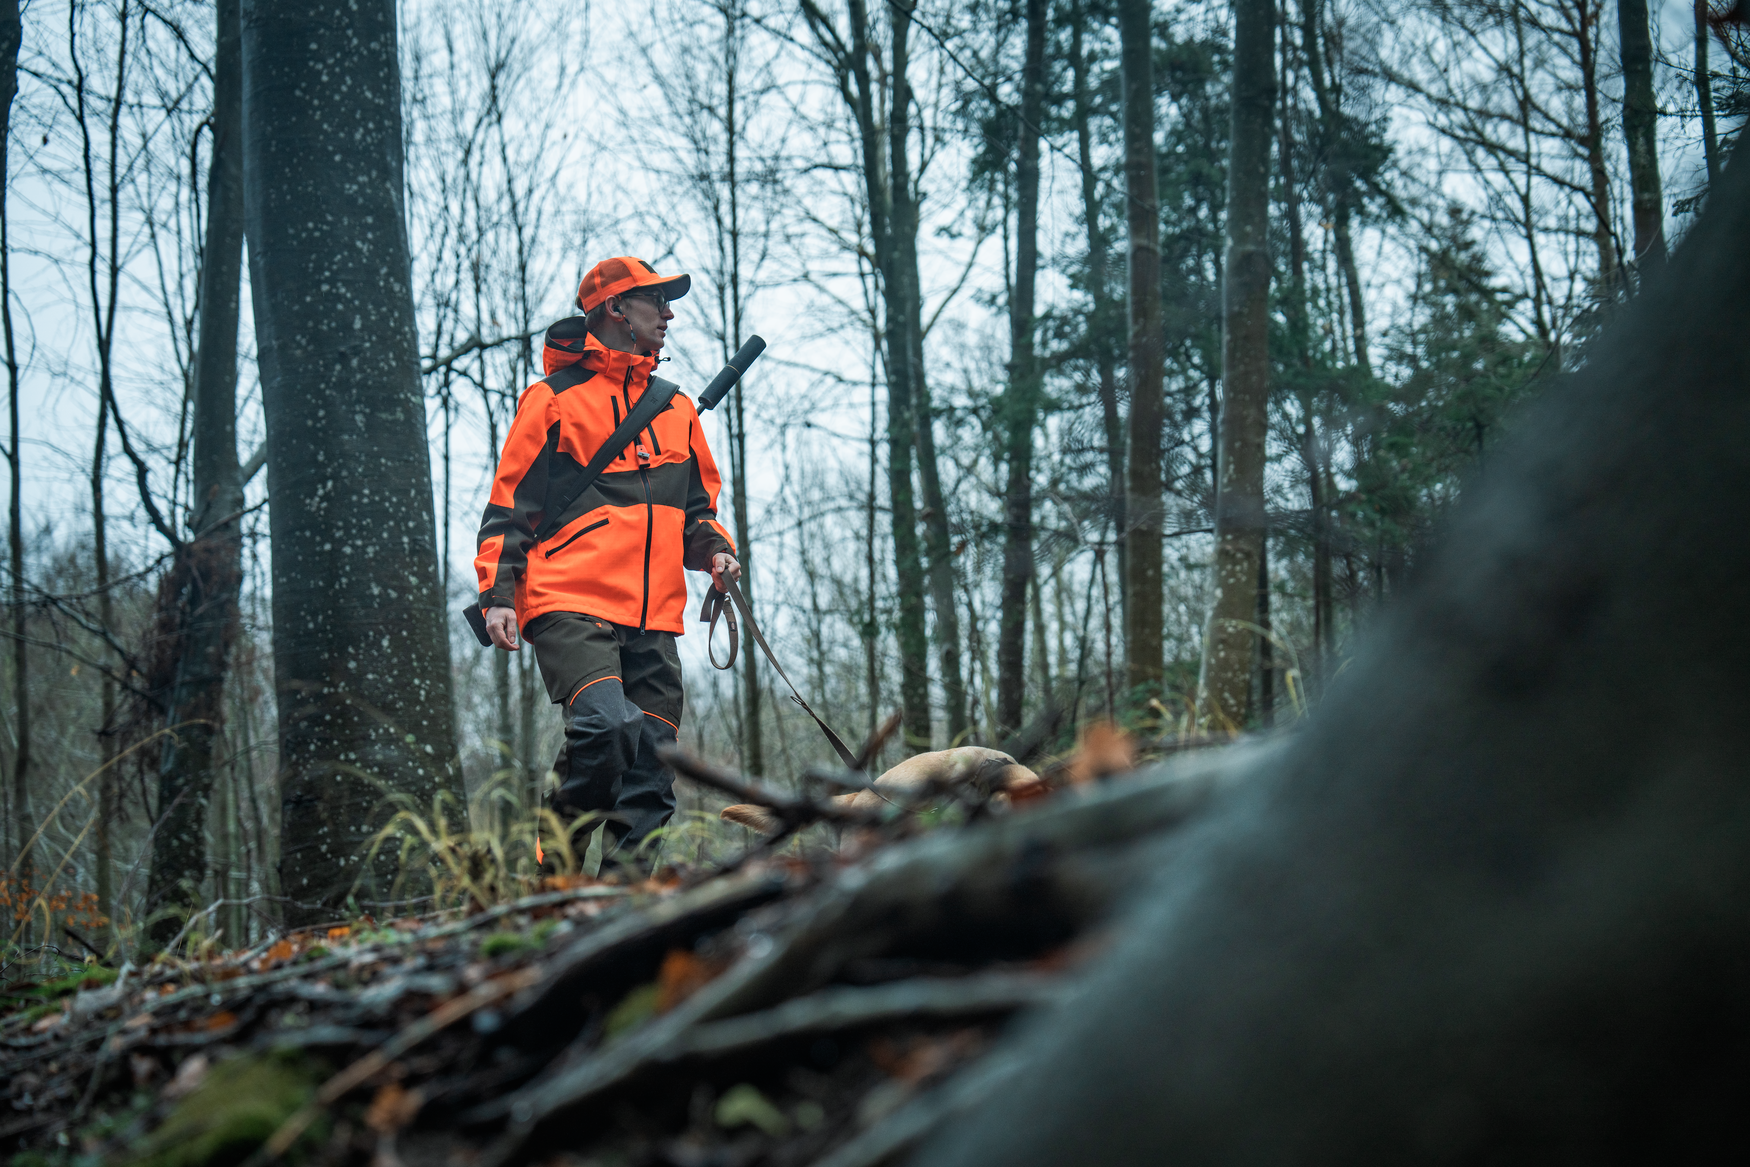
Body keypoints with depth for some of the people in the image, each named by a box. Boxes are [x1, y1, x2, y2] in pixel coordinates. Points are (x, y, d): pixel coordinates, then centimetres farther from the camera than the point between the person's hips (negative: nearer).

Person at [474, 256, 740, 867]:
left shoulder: (677, 410, 24)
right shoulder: (553, 399, 9)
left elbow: (696, 510, 31)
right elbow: (508, 506, 7)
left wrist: (716, 551, 9)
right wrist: (497, 594, -5)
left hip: (653, 620, 6)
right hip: (570, 608, -5)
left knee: (651, 773, -1)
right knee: (606, 724, -27)